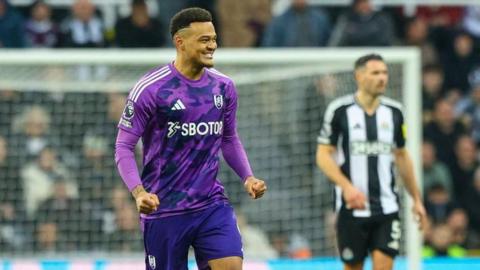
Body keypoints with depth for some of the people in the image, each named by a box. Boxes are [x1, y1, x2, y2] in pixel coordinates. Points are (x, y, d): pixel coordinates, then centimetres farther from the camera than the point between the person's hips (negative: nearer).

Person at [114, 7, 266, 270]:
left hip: (213, 206, 4)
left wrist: (248, 177, 1)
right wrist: (139, 191, -23)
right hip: (163, 210, -4)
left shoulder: (223, 87, 5)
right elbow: (123, 146, -8)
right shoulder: (150, 88, -10)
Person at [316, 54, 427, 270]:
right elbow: (323, 155, -5)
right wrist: (346, 186, -20)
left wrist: (416, 199, 18)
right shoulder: (339, 110, -4)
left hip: (387, 208, 2)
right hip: (352, 208, -2)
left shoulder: (394, 111, 7)